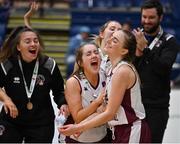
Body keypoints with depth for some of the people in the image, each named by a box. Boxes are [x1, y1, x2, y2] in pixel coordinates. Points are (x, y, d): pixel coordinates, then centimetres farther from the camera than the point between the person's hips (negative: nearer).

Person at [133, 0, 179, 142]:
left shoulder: (168, 41, -1)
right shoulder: (134, 37, 10)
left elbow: (164, 68, -16)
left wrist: (144, 48, -21)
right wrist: (136, 54, -13)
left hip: (156, 106, -4)